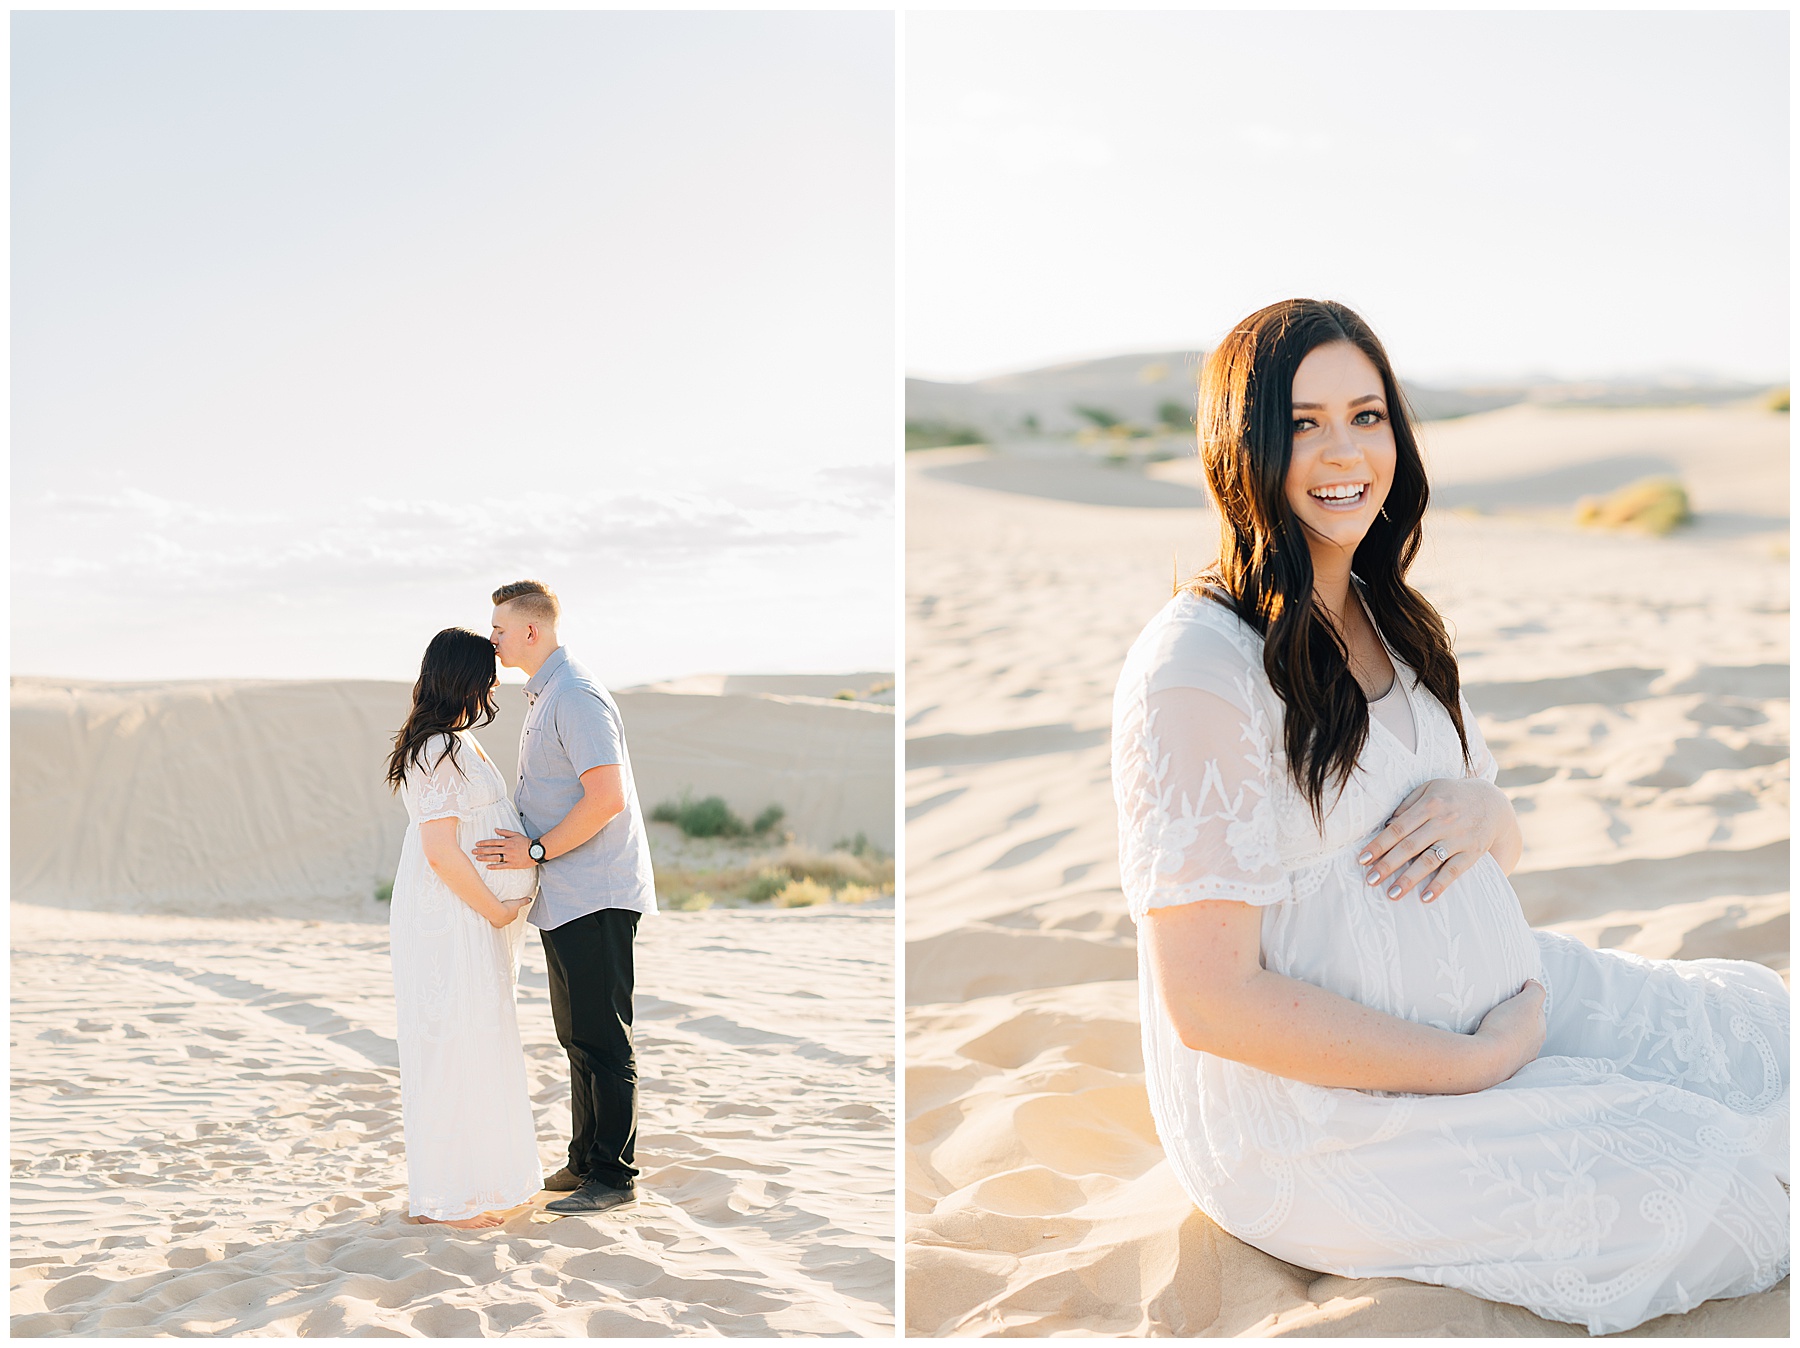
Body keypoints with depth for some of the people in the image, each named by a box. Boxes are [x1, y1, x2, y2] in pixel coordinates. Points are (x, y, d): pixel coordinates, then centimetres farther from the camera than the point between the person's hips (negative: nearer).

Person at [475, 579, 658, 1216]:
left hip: (594, 898, -11)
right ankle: (585, 1161, 26)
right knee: (576, 1036, 16)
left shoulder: (577, 697, -16)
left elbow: (606, 797, -24)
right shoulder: (543, 697, 18)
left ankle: (613, 1175, 3)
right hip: (565, 898, 11)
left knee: (601, 1039, -4)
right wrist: (521, 842, 14)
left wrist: (537, 850, -18)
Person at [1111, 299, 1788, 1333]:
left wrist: (1484, 809, -10)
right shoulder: (1196, 669, -21)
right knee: (1703, 1183, -13)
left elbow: (1507, 848, 16)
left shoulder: (1392, 623, 8)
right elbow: (1211, 999, -24)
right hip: (1305, 1110, -8)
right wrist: (1481, 1063, -18)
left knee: (1762, 1024, 5)